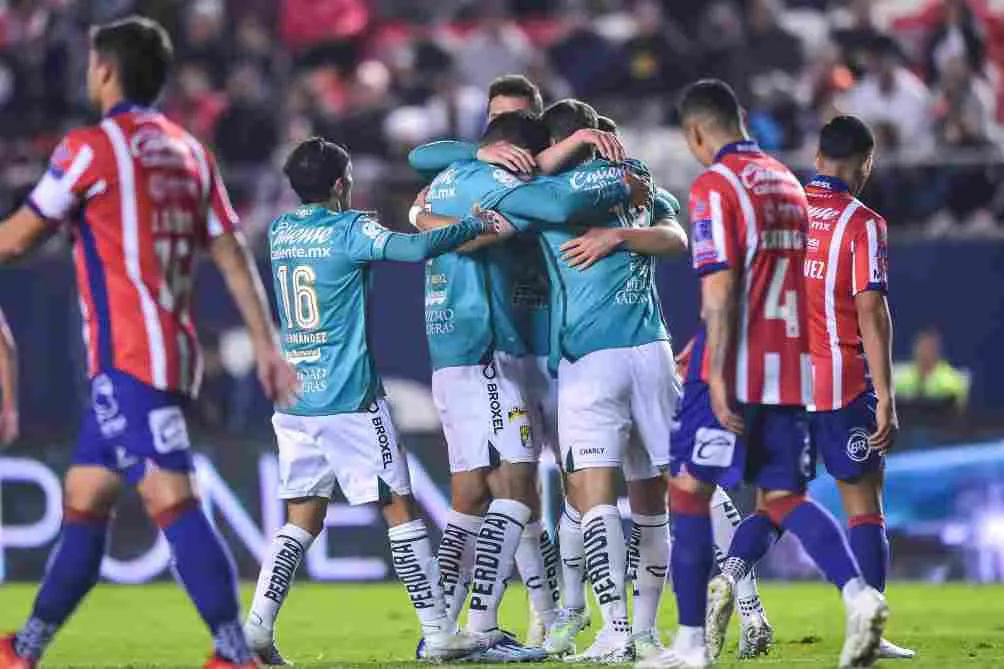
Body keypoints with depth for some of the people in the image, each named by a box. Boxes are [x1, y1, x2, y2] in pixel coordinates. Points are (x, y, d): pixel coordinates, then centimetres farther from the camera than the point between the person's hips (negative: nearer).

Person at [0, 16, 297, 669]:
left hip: (128, 357, -8)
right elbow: (234, 256, 11)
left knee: (172, 502, -15)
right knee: (83, 502, 14)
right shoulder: (189, 151, 14)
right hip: (175, 352, 8)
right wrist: (268, 347, 11)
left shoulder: (92, 147, -7)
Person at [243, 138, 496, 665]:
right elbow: (417, 248, -23)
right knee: (400, 509, 2)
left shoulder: (279, 230, 10)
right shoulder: (348, 229, -8)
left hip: (292, 401, 6)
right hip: (349, 399, -6)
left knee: (302, 519, 10)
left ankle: (257, 624, -4)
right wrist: (476, 224, -10)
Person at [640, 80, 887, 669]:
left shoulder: (715, 186, -8)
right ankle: (859, 593, -16)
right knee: (783, 499, 8)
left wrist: (717, 379, -18)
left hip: (736, 373, -7)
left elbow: (722, 289, -17)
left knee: (690, 490, 4)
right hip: (791, 367, 7)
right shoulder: (788, 183, 16)